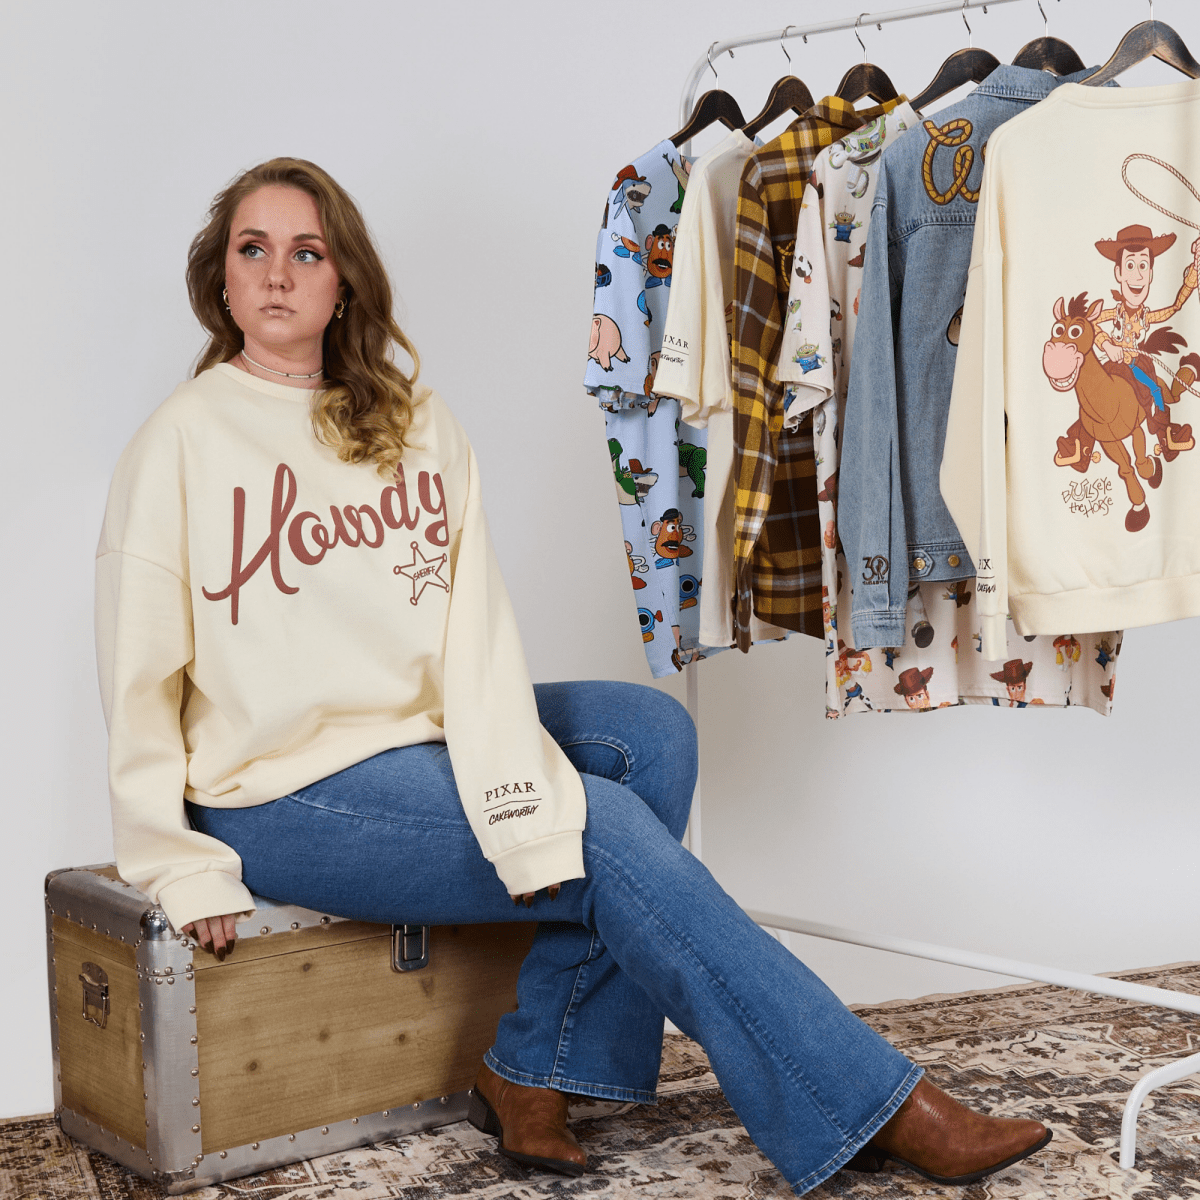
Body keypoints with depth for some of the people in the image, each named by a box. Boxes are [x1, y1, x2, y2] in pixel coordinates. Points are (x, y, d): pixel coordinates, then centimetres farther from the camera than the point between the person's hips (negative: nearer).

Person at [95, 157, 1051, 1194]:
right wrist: (184, 867, -12)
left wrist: (517, 798, -18)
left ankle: (534, 1073, -12)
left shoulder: (416, 425, 6)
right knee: (610, 833, -18)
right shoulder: (182, 440, -7)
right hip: (281, 793, -6)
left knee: (651, 730, -12)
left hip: (413, 738, 6)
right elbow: (139, 678, -6)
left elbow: (473, 627, -5)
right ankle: (876, 1108, -12)